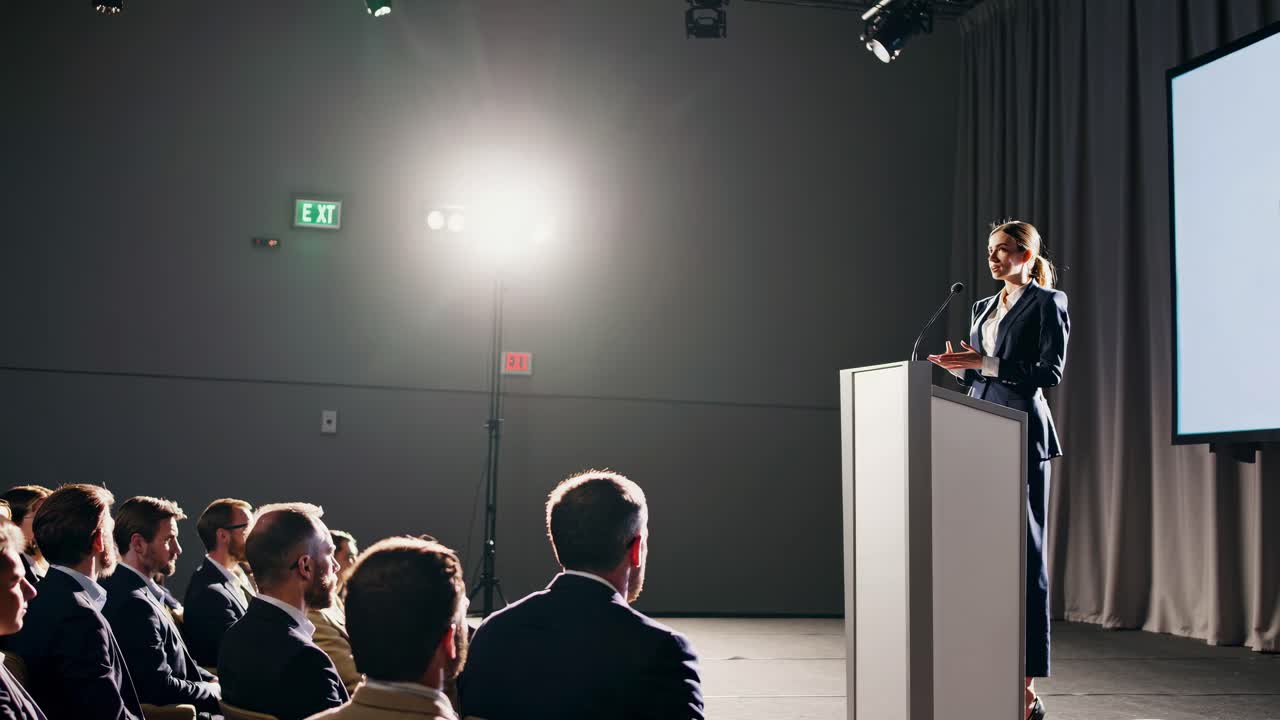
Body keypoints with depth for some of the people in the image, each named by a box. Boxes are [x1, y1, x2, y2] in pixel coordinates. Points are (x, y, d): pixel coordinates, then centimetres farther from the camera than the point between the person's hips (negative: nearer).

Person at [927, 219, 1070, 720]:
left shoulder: (1047, 302, -2)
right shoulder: (982, 308, 20)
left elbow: (1050, 372, -11)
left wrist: (986, 362, -17)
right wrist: (956, 365, 1)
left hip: (1021, 435, -7)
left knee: (1024, 554, -6)